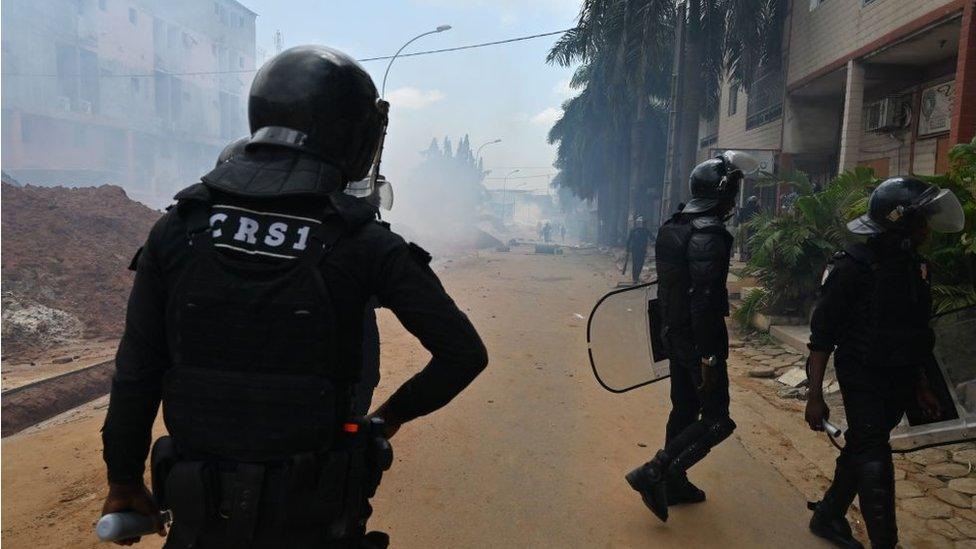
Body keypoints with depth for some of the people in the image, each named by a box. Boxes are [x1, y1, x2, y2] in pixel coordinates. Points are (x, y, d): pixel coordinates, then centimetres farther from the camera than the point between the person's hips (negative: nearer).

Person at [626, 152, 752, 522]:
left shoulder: (671, 228, 8)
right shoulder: (709, 235, -21)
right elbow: (704, 300, -26)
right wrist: (709, 357, -23)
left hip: (674, 334, 9)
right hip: (698, 340, -9)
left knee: (684, 409, 19)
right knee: (716, 420, 1)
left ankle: (674, 483, 29)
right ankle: (653, 474, -3)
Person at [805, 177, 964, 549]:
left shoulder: (914, 266, 7)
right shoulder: (853, 267, -16)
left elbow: (912, 333, 16)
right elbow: (821, 336, -15)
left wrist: (922, 386, 18)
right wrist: (815, 395, -15)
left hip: (899, 380, 8)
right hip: (864, 379, -7)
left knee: (861, 450, 17)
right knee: (875, 461, -4)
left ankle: (828, 516, 33)